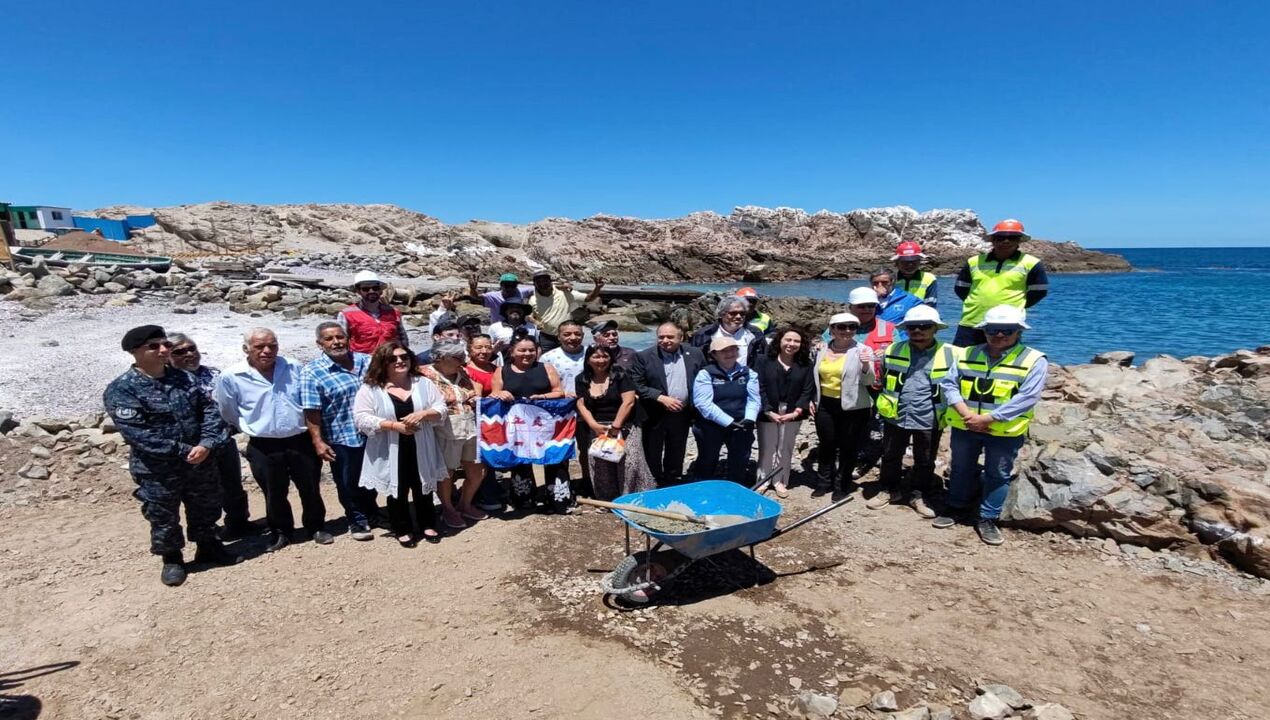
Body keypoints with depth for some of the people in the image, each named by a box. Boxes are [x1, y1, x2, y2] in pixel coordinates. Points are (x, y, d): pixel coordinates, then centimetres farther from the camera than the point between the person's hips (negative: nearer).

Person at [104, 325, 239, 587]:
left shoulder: (184, 378, 2)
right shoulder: (121, 390, -14)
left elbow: (209, 410, 0)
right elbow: (137, 433, -20)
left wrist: (207, 443, -17)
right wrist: (182, 451, -21)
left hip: (200, 462, 5)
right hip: (156, 470, -4)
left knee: (206, 508, 19)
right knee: (163, 518, 12)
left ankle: (208, 547, 40)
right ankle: (172, 559, 33)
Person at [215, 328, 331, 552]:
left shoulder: (293, 368, -1)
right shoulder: (230, 377, -9)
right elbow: (229, 414, 5)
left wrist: (315, 436, 10)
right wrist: (255, 428, 11)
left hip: (301, 441, 2)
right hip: (264, 447, -1)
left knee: (310, 489, 11)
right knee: (274, 494, 12)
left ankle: (317, 527, 30)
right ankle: (281, 532, 32)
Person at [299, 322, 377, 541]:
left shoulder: (367, 361, 1)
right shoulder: (312, 371, -11)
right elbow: (311, 411, -13)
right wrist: (318, 441, -15)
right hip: (341, 439, -4)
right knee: (348, 483, 11)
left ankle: (371, 511, 43)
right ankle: (357, 521, 30)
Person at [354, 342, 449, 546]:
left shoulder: (424, 383, 2)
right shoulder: (370, 389, -5)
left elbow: (441, 409, 1)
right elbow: (362, 419, -12)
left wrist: (422, 414, -20)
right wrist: (394, 425, -21)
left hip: (421, 451, 2)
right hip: (390, 453, -2)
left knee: (423, 490, 14)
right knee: (397, 492, 10)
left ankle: (428, 525, 32)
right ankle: (402, 530, 27)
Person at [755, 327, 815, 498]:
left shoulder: (805, 365, 2)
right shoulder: (765, 361, -3)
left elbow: (808, 390, -2)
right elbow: (760, 388, -7)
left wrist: (797, 412, -13)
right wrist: (769, 411, -15)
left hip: (792, 415, 2)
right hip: (768, 413, -1)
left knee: (786, 449, 10)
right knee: (766, 448, 7)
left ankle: (780, 481, 23)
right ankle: (763, 480, 22)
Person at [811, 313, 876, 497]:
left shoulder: (863, 351, -8)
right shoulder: (823, 350, 5)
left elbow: (868, 381, -12)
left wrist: (866, 366, -31)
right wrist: (813, 400, 12)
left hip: (853, 407, -4)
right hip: (826, 405, 4)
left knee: (848, 447, 8)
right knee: (826, 444, 15)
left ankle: (842, 485, 24)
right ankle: (823, 482, 30)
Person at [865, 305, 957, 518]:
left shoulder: (950, 355, -7)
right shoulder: (893, 350, 0)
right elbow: (881, 379, 14)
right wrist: (885, 403, 13)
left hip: (929, 420, -1)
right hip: (895, 417, 2)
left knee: (925, 462, 14)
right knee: (891, 457, 15)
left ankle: (918, 495, 32)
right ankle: (889, 490, 33)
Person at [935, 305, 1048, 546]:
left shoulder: (1033, 360, -9)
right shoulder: (968, 354, 4)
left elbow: (1026, 399, -17)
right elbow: (948, 383, 0)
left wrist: (987, 419, -20)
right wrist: (966, 413, -16)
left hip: (1005, 433, -3)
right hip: (964, 427, 3)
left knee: (998, 475, 9)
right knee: (961, 469, 16)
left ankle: (988, 519, 24)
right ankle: (956, 508, 35)